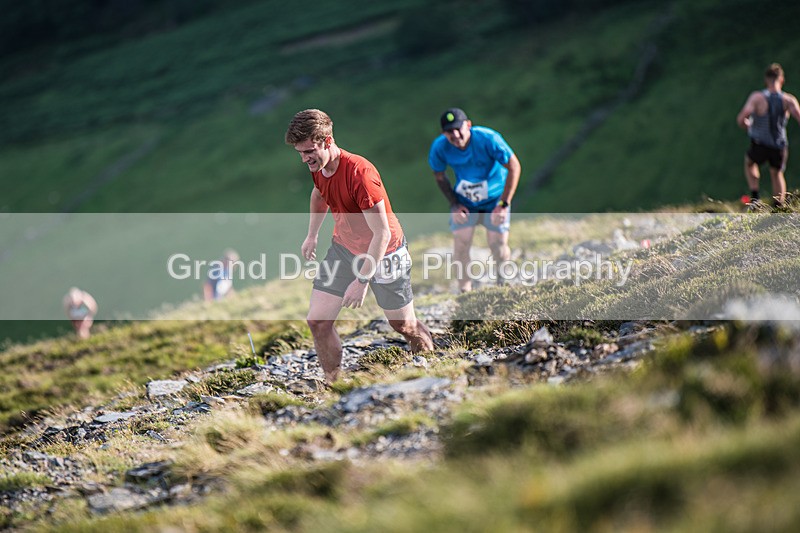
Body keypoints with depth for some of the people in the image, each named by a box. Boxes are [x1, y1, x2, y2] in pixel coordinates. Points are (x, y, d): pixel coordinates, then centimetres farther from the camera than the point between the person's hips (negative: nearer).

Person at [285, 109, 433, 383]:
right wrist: (312, 235, 22)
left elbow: (382, 234, -31)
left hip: (383, 253, -6)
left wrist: (362, 280, -31)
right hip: (343, 248, 7)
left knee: (404, 325, 9)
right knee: (317, 321, -4)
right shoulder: (317, 166, -9)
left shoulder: (359, 173, -33)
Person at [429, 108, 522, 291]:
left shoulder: (488, 139, -30)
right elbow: (439, 176, 1)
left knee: (498, 245, -6)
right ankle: (465, 293, 8)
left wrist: (504, 204, -21)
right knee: (460, 244, -8)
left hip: (494, 199, -2)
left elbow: (514, 166, -21)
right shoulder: (439, 147, -20)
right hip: (464, 200, 2)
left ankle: (505, 288, 21)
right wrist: (454, 204, -7)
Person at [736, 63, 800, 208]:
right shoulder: (788, 100, -14)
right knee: (777, 173, 30)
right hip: (780, 148, 1)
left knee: (749, 163, 33)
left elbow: (741, 119, -24)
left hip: (760, 146, -1)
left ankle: (754, 196, 19)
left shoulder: (757, 97, -17)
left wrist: (747, 126, -1)